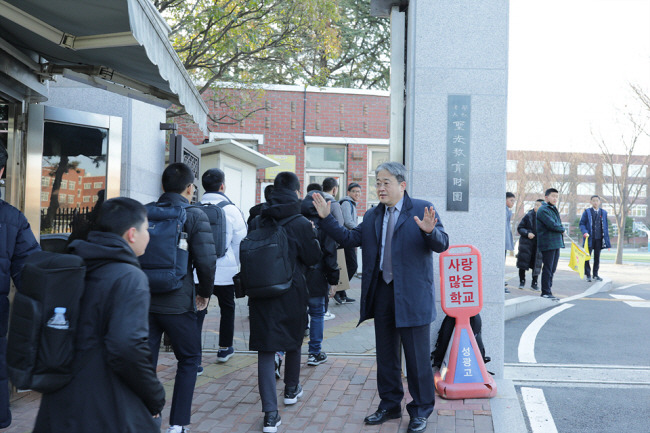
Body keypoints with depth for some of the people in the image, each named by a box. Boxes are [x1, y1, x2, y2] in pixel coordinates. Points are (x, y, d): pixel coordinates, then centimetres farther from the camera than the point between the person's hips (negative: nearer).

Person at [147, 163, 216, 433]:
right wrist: (205, 292, 2)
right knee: (189, 359, 14)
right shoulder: (194, 216, -8)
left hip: (144, 300, 4)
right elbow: (206, 261, -15)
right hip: (177, 303, -3)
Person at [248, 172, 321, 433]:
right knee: (293, 342, 23)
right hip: (292, 294, -1)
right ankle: (291, 390, 42)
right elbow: (313, 258, -3)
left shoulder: (257, 222, -1)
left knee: (266, 350, 0)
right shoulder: (301, 224, -11)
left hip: (261, 293, 1)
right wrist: (313, 236, 11)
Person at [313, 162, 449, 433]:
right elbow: (350, 239, 9)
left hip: (412, 295, -5)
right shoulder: (372, 216, 11)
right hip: (381, 292, 6)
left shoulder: (422, 210, -5)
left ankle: (420, 411, 21)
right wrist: (326, 218, 0)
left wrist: (430, 231, -34)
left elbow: (442, 245, -12)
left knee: (417, 357, 4)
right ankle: (390, 405, 32)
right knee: (385, 355, 16)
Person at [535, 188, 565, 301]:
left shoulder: (553, 209, 21)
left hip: (556, 243, 9)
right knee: (548, 268, -5)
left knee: (552, 269, 12)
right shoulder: (543, 210, -11)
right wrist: (562, 229, -2)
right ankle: (546, 292, -1)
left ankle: (548, 287, 19)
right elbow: (552, 225, -19)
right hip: (547, 244, -9)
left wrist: (560, 228, 0)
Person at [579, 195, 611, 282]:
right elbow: (582, 223, 0)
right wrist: (585, 232, -18)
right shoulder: (587, 212, 2)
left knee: (597, 257, 9)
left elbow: (606, 226, 12)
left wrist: (606, 238, 7)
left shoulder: (603, 212, 11)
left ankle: (595, 274, 18)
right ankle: (588, 275, 8)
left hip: (599, 238, 3)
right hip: (590, 238, -3)